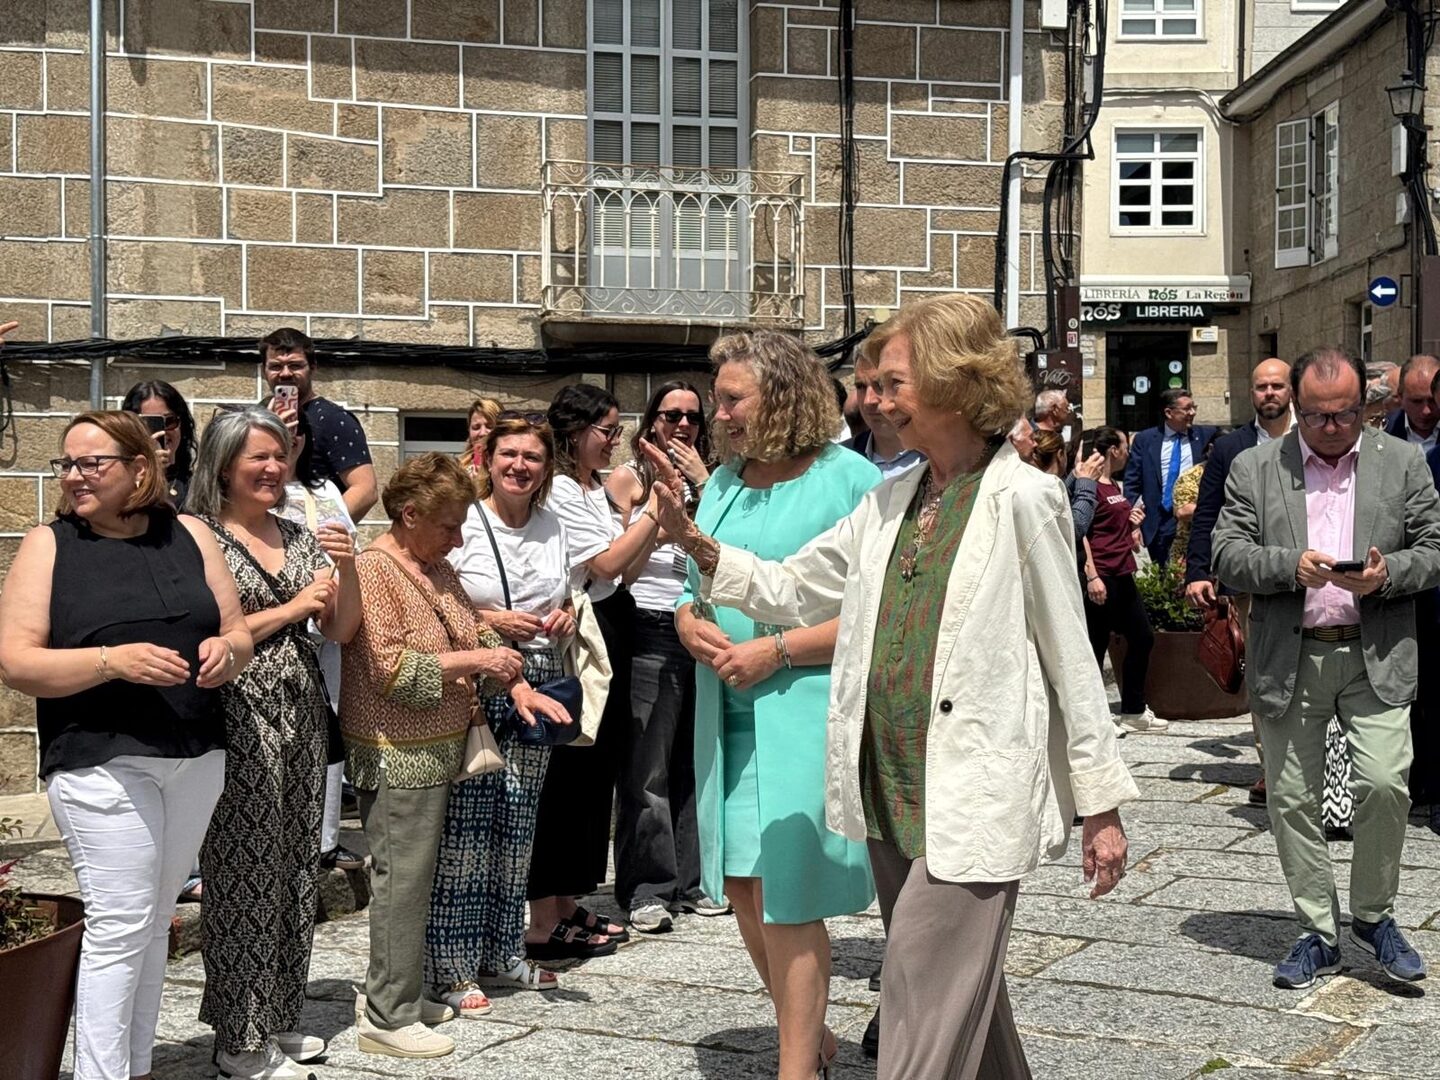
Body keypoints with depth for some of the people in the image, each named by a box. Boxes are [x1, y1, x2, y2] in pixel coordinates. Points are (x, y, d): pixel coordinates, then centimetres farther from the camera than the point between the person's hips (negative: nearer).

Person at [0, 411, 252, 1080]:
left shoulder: (189, 535, 9)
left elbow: (239, 635, 14)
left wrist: (226, 650, -9)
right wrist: (113, 660, -21)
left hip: (197, 758, 4)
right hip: (101, 762, -4)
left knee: (155, 920, 11)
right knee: (119, 924, -8)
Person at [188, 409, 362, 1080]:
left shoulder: (302, 537, 13)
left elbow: (342, 631, 13)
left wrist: (347, 568, -4)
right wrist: (289, 609, -12)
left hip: (303, 720, 6)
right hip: (238, 721, -6)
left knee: (293, 870, 10)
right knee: (244, 877, -3)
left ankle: (278, 1019, 22)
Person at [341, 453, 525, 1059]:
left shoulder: (437, 567, 13)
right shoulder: (373, 570, -14)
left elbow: (472, 635, 19)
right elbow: (390, 668, -20)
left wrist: (516, 685, 3)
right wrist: (471, 662, -18)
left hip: (436, 751, 9)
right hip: (396, 755, -9)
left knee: (413, 875, 13)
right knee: (402, 880, -5)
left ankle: (396, 992, 23)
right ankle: (389, 1019, 2)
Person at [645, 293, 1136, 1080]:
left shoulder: (1022, 498, -8)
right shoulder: (890, 500, 11)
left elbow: (1070, 659, -6)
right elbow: (791, 591, 14)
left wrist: (1101, 807, -5)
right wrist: (695, 543, 0)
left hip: (973, 800, -7)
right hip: (890, 793, 7)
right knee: (963, 996, 19)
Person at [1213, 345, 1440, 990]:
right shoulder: (1254, 468, 5)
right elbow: (1227, 556, -1)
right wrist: (1291, 566, -17)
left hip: (1375, 655, -1)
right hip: (1288, 660, 1)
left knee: (1385, 783, -14)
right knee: (1290, 798, 5)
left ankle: (1372, 914, 11)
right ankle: (1318, 933, 20)